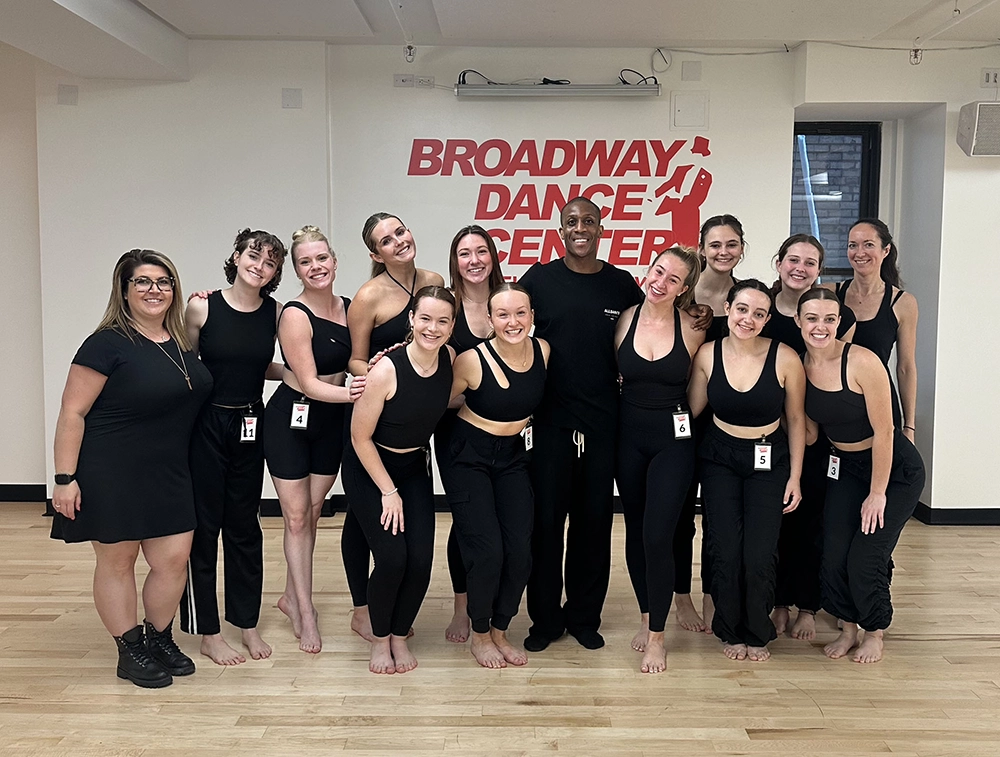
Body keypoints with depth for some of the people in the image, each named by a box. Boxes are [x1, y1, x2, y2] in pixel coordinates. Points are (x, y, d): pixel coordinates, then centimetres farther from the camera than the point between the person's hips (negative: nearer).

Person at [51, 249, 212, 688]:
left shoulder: (182, 341, 6)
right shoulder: (108, 344, -12)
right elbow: (72, 413, -13)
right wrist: (65, 479, -16)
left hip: (167, 475, 6)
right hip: (111, 475, -6)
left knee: (174, 559, 6)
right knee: (117, 560, 7)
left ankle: (159, 640, 27)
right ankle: (130, 651, 22)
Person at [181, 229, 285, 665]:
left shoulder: (275, 313, 0)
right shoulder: (202, 308, -8)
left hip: (250, 426, 3)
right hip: (205, 426, -3)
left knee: (245, 526, 13)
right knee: (203, 525, 4)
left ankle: (247, 622, 26)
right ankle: (208, 633, 16)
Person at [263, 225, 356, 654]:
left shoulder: (348, 307, 1)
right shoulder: (295, 315, -18)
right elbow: (309, 382, -22)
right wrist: (348, 393, -38)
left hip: (332, 422, 6)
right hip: (291, 418, -6)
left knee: (313, 511, 14)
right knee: (296, 517, 2)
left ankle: (292, 596, 31)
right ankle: (305, 611, 14)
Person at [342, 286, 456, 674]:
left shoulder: (450, 358, -11)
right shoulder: (386, 370, -27)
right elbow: (360, 437, -17)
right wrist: (388, 491, -13)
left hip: (415, 466, 4)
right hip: (369, 467, -4)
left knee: (421, 558, -8)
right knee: (392, 557, -15)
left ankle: (400, 636, 18)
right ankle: (379, 639, 12)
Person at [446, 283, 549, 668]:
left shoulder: (543, 350, -8)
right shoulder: (472, 360, -22)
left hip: (513, 456, 4)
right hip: (469, 458, -4)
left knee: (520, 552, -3)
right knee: (487, 552, -10)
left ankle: (500, 631, 22)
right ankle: (479, 635, 17)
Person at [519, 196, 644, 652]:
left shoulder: (621, 284, 5)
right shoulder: (540, 279, 1)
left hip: (602, 422, 1)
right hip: (550, 420, -1)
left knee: (594, 520, 8)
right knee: (546, 520, 3)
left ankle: (584, 616, 24)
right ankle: (545, 619, 18)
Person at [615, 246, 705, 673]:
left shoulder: (692, 328, -8)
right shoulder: (626, 319, -2)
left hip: (674, 439, -3)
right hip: (629, 437, 3)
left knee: (657, 535, -9)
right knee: (635, 532, 12)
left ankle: (657, 635, 8)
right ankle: (646, 617, 31)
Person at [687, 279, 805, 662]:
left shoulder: (785, 358, -15)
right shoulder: (708, 354, -10)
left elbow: (796, 419, -4)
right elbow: (691, 409, 2)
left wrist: (795, 476, -2)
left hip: (769, 461, -1)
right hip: (719, 458, 1)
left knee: (759, 555, -7)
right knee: (726, 551, -3)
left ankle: (757, 633, 20)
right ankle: (731, 631, 21)